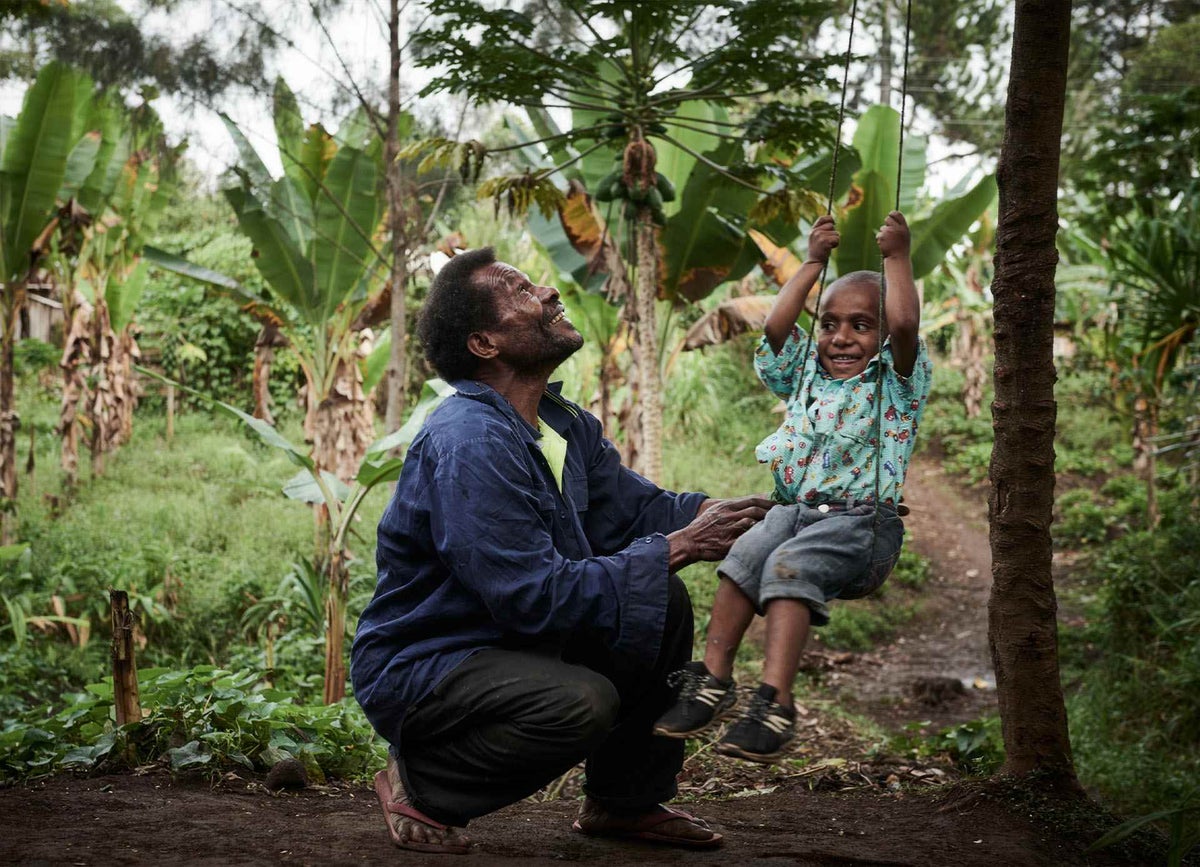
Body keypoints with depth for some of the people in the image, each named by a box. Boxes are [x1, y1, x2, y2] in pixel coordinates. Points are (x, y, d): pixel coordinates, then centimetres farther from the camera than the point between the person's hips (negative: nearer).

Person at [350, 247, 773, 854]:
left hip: (512, 643, 9)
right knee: (582, 701, -31)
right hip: (416, 668, -9)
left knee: (663, 603, -1)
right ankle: (420, 785, -5)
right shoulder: (468, 444, -26)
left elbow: (632, 508, 8)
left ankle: (624, 801, 13)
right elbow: (536, 597, -30)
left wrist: (718, 514, -12)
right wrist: (677, 547, -25)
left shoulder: (565, 424, 4)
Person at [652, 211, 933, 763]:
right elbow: (775, 329, 10)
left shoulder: (895, 380, 8)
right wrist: (814, 262, 15)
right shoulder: (807, 375, 23)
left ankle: (775, 702, -40)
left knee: (790, 565, -32)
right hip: (795, 509, 5)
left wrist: (896, 256, -2)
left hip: (862, 522, -5)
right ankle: (713, 679, -24)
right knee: (746, 552, -26)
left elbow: (904, 325, -10)